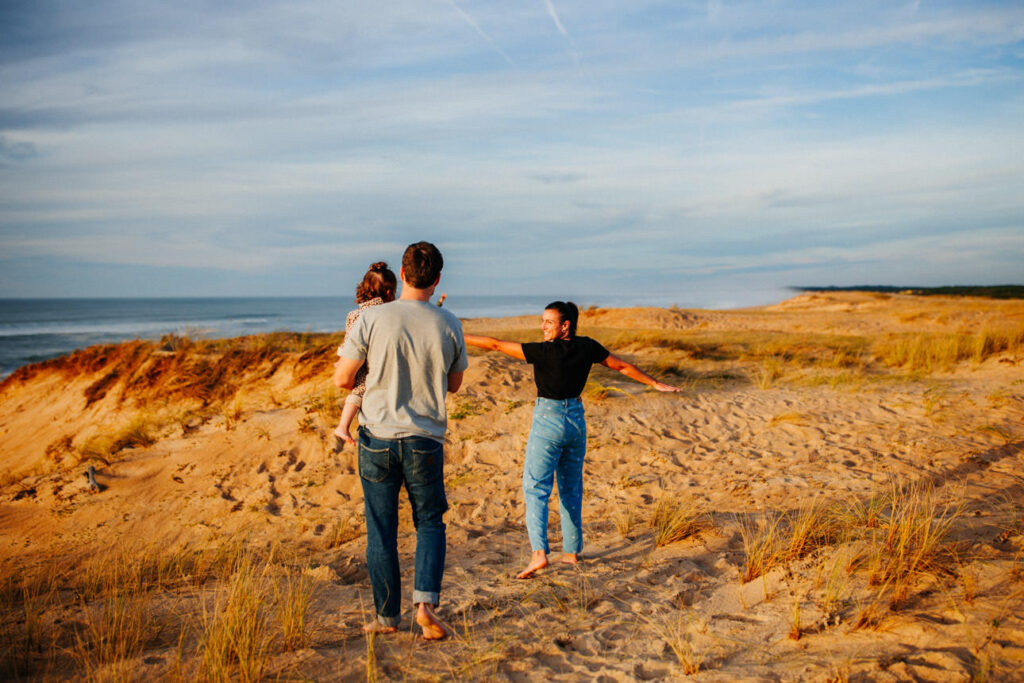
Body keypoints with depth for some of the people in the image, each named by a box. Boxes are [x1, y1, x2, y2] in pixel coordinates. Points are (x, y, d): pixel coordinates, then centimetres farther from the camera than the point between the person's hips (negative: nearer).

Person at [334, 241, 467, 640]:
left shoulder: (372, 318, -10)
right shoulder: (449, 325, -5)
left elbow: (343, 379, -4)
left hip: (378, 437, -1)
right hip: (426, 441, 1)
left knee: (381, 531, 11)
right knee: (430, 523, 17)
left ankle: (387, 616, 20)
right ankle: (425, 601, 1)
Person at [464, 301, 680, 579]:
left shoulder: (544, 351, -17)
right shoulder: (587, 347, -1)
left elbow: (495, 345, -15)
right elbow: (623, 366, 9)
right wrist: (656, 383, 22)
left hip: (547, 422, -6)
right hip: (576, 421, 6)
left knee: (535, 488, -2)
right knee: (571, 488, 17)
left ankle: (539, 553, -16)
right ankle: (572, 551, 25)